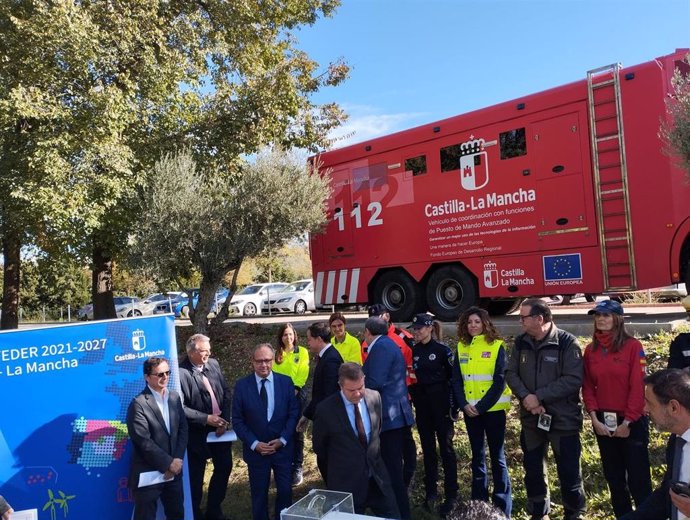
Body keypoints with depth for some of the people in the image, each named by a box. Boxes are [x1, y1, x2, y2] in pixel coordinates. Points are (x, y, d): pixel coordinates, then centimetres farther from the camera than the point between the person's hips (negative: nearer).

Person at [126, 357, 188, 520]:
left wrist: (177, 460, -7)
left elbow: (183, 430, 5)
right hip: (148, 474, -6)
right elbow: (144, 442, -19)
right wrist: (168, 463, -15)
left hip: (174, 471, 6)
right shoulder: (139, 404, -16)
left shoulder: (174, 397, 5)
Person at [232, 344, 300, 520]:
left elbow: (294, 413, -1)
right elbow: (237, 420, -4)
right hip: (256, 449, 0)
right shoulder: (241, 385, -7)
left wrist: (282, 440, -10)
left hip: (282, 447, 1)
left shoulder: (286, 382, -4)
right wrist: (255, 444, -11)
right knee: (259, 493, 12)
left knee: (285, 490, 7)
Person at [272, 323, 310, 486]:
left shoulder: (302, 352, 2)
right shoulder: (276, 354, 9)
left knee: (297, 431, 2)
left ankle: (297, 467, 10)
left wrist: (295, 389, -16)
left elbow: (303, 374, -5)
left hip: (297, 394, -2)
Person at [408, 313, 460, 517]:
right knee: (427, 448, 13)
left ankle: (451, 496, 11)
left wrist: (454, 406, -12)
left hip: (441, 404, -5)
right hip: (421, 406, 5)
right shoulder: (413, 351, 5)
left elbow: (454, 378, -9)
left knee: (446, 448, 2)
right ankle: (431, 491, 25)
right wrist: (412, 398, 5)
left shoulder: (442, 350, -9)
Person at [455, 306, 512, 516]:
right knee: (477, 455, 13)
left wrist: (482, 406, -15)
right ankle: (478, 502, 25)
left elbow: (500, 381, -11)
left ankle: (502, 506, 16)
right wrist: (464, 404, -8)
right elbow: (457, 379, 5)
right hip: (470, 410, 4)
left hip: (493, 408, -4)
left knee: (497, 456, 4)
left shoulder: (496, 346, -7)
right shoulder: (461, 347, 5)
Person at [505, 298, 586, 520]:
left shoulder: (567, 342, -14)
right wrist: (525, 396, -16)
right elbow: (511, 373, 2)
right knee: (532, 469, 16)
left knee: (569, 471, 8)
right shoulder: (521, 343, 2)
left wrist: (539, 396, -20)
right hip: (530, 418, 5)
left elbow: (573, 379, -20)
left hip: (563, 419, -5)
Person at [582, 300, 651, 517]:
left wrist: (627, 422, -12)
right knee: (613, 476, 15)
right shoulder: (590, 350, 5)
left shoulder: (632, 346, -9)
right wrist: (594, 418, -5)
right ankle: (622, 514, 30)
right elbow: (588, 387, 5)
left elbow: (638, 387, -12)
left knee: (638, 477, 3)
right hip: (603, 422, 5)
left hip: (631, 422, -4)